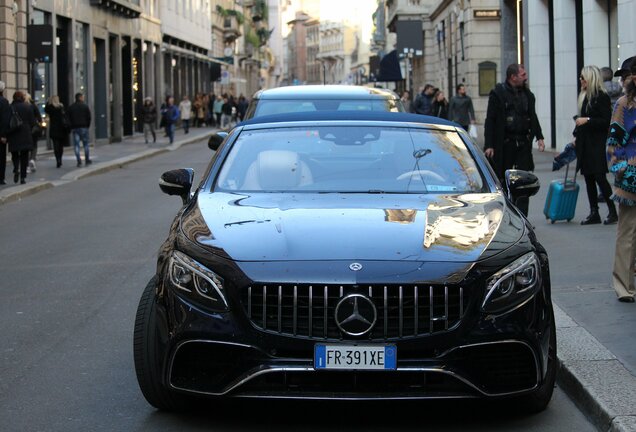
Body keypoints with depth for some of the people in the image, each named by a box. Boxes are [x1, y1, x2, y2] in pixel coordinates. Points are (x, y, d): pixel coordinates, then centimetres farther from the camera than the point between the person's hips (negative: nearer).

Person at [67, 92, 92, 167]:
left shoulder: (71, 107, 6)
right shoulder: (85, 106, -1)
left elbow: (69, 118, 4)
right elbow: (89, 117, -2)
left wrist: (72, 126, 9)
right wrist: (87, 126, 8)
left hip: (74, 128, 2)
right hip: (84, 127, -2)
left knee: (76, 145, 0)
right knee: (85, 144, 8)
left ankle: (79, 161, -7)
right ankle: (87, 160, 10)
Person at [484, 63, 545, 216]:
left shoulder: (527, 94, 12)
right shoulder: (498, 93, -5)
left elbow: (533, 117, 17)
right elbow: (490, 120, -7)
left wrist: (539, 137, 2)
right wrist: (489, 145, -13)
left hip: (523, 143, 5)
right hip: (504, 144, -4)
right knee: (501, 181, 4)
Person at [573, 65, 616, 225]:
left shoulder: (602, 97, -11)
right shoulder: (584, 97, 13)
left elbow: (606, 122, -15)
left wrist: (588, 120, -21)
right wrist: (576, 136, 15)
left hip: (597, 144, -8)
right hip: (585, 144, 8)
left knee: (599, 177, -8)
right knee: (589, 178, 8)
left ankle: (613, 212, 1)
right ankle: (594, 213, 13)